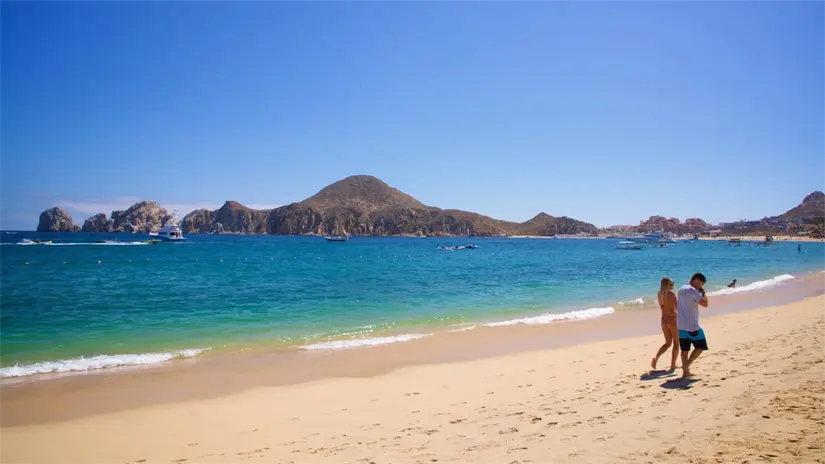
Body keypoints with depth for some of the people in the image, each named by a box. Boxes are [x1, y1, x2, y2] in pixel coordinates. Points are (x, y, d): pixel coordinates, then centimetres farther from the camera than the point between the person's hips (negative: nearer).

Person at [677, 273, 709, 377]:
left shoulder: (681, 290, 14)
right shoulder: (693, 291, -14)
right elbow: (705, 304, -19)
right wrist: (703, 293, -6)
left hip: (681, 325, 8)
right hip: (692, 326, -8)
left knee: (685, 349, 11)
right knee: (701, 346, 6)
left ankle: (685, 372, 13)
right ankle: (686, 365, -3)